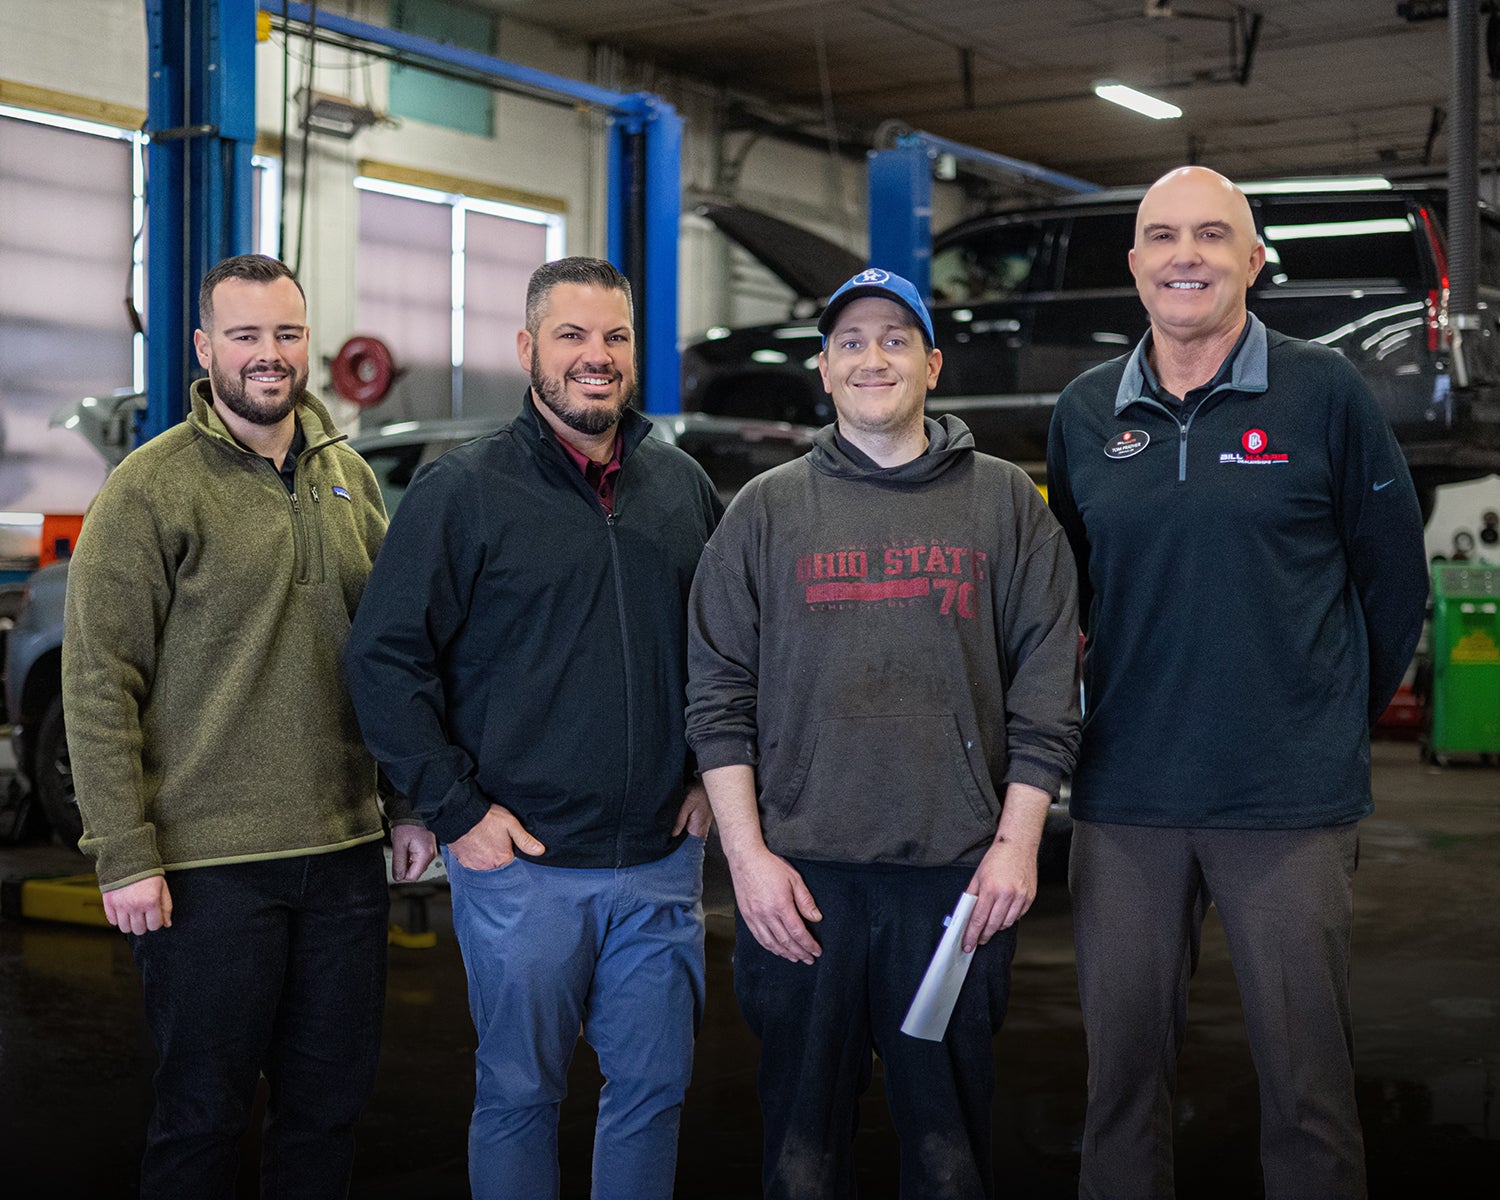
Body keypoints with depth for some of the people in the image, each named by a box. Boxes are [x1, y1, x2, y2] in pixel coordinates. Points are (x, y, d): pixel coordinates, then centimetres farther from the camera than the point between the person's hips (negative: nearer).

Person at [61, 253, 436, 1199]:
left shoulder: (351, 478, 10)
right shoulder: (150, 490, -7)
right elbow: (98, 685, -10)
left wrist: (410, 804, 12)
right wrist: (125, 856, -14)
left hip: (346, 854, 5)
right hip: (208, 866, -5)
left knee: (332, 1104, 13)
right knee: (202, 1116, 5)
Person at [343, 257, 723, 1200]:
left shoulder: (683, 486, 8)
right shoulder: (463, 491, -5)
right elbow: (384, 659, -6)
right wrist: (457, 809, -9)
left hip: (662, 858, 4)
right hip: (521, 862, -3)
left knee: (656, 1086, 11)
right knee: (519, 1094, 7)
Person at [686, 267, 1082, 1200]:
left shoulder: (1006, 502, 8)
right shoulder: (767, 509, 9)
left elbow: (1047, 685, 4)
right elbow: (720, 694, 6)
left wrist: (1017, 842, -3)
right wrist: (747, 852, -3)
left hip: (959, 876, 0)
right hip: (800, 875, 1)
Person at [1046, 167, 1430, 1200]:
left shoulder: (1325, 393, -2)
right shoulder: (1085, 412, 8)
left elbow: (1395, 580, 5)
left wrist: (1340, 720, 9)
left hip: (1292, 801, -3)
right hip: (1125, 798, 3)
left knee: (1308, 1087, 4)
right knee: (1123, 1073, 9)